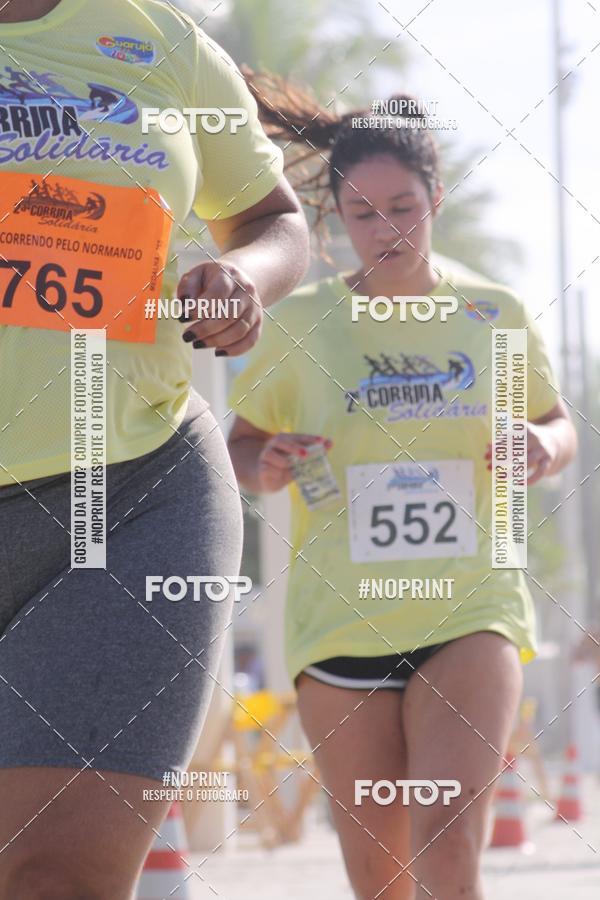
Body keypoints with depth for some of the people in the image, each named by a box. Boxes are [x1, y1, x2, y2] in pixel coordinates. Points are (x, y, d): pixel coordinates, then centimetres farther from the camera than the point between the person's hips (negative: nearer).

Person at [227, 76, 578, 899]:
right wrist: (264, 468, -14)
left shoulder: (496, 315, 3)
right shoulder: (301, 324, 0)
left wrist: (545, 448, -8)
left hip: (470, 614, -1)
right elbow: (241, 445, 9)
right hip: (342, 624, 1)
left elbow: (558, 426, 16)